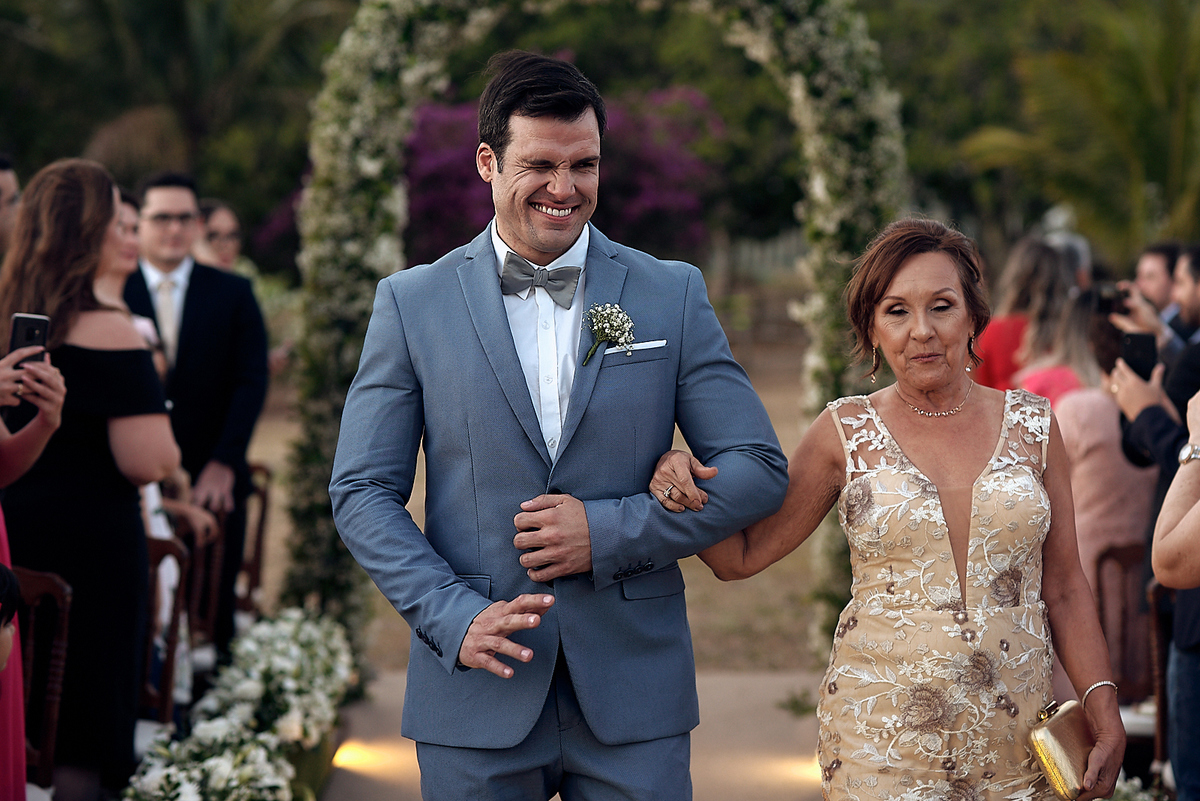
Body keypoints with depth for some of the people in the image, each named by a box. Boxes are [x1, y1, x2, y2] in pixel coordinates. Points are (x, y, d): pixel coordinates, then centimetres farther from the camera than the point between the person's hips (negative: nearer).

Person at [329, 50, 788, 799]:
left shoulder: (673, 295, 4)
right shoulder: (414, 303, 3)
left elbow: (758, 469, 2)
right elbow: (364, 491, 2)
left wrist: (610, 532, -10)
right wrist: (453, 617, -11)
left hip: (634, 696, 0)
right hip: (479, 694, 0)